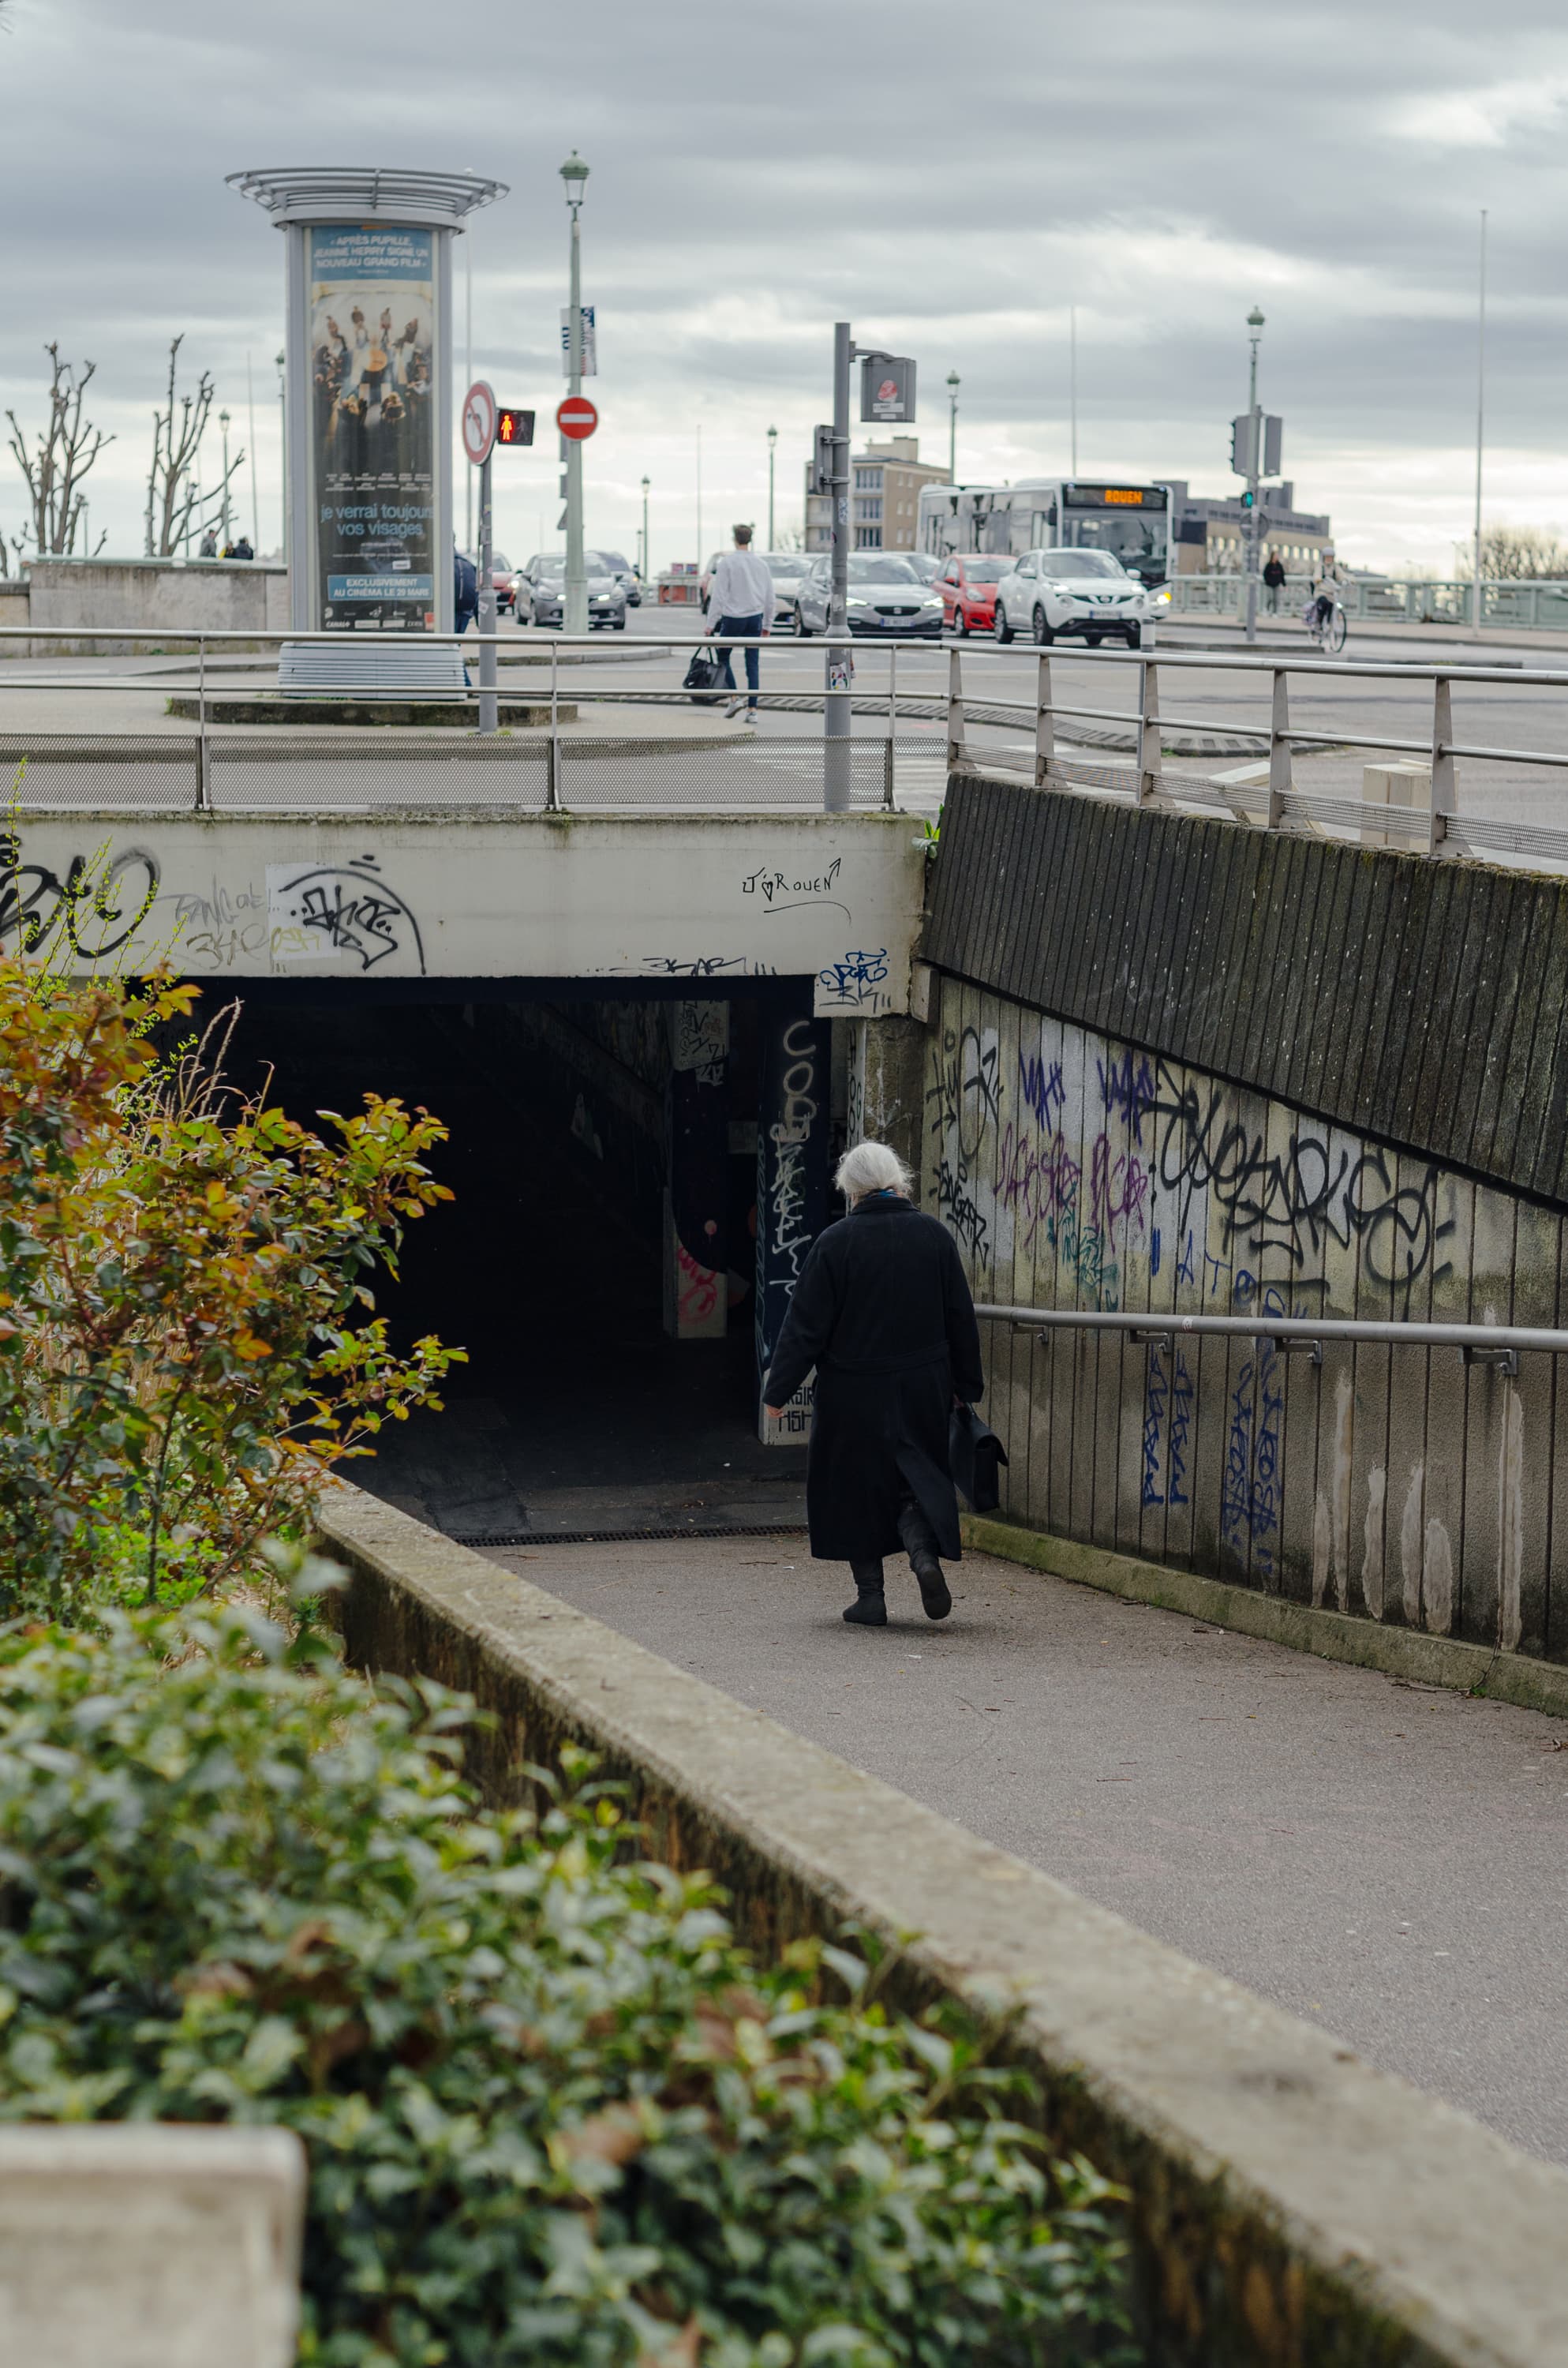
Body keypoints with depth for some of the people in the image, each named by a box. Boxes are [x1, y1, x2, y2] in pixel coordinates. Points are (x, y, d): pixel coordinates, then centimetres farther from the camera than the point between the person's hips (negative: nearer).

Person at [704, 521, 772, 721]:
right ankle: (752, 708, -1)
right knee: (752, 664, 4)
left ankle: (734, 698, -2)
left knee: (723, 657, 12)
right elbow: (770, 597, 11)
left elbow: (718, 595, -11)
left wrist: (711, 623, -8)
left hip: (733, 617, -4)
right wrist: (767, 625, 19)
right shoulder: (761, 564, 7)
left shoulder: (727, 562, -7)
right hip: (755, 617, 4)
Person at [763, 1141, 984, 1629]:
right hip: (922, 1391, 3)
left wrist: (779, 1389, -1)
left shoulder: (836, 1242, -11)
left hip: (853, 1394, -3)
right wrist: (966, 1385, 18)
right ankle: (925, 1552, -15)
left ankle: (870, 1595, 9)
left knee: (855, 1487, 9)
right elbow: (960, 1318, 7)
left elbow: (806, 1326, -9)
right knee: (917, 1479, 13)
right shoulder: (935, 1237, 0)